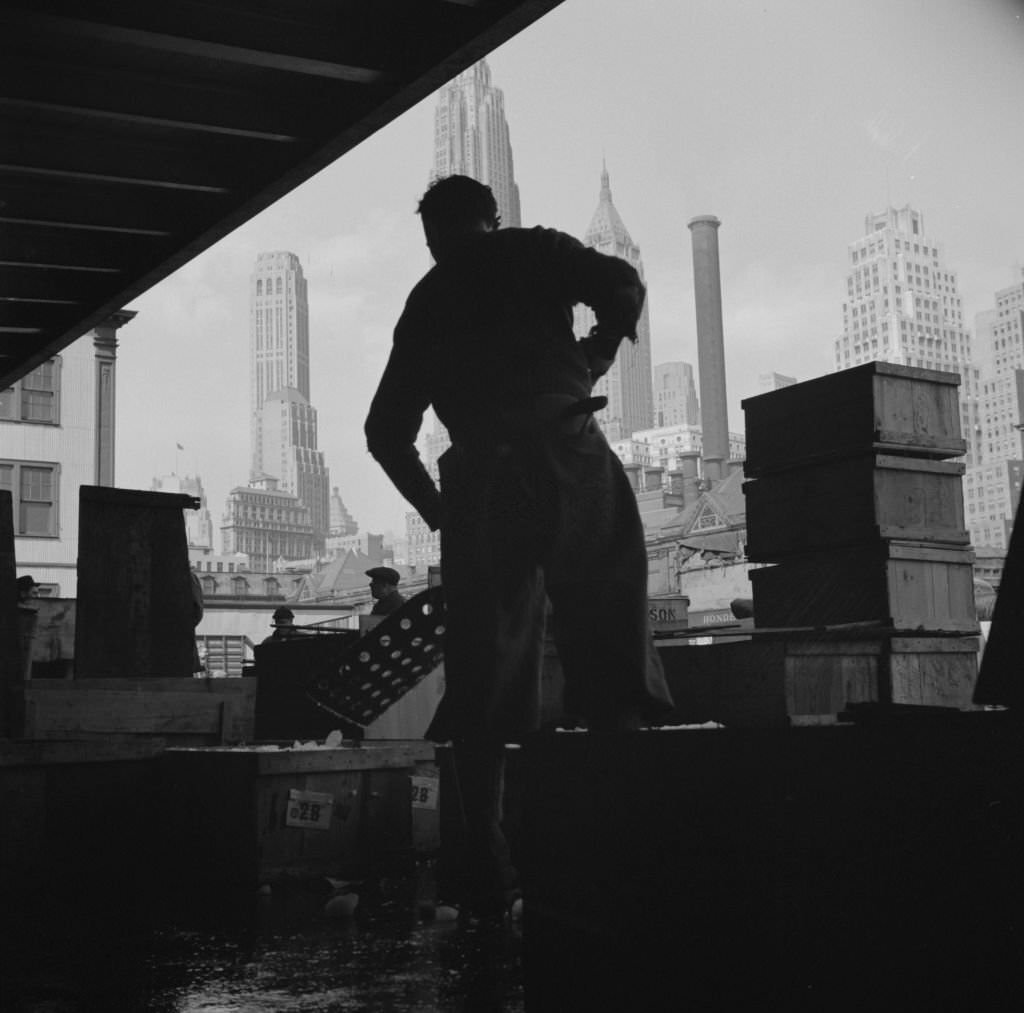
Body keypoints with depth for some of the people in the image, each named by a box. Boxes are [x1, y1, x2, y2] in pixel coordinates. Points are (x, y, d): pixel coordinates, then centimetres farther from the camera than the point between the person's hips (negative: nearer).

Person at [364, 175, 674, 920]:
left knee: (482, 682, 3)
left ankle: (485, 865, 3)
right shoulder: (535, 251, 15)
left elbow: (387, 431, 19)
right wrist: (596, 356, 14)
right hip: (571, 461, -2)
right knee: (611, 658, 0)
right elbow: (622, 286, -3)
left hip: (480, 483, 2)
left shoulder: (426, 302, 22)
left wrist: (437, 511, 27)